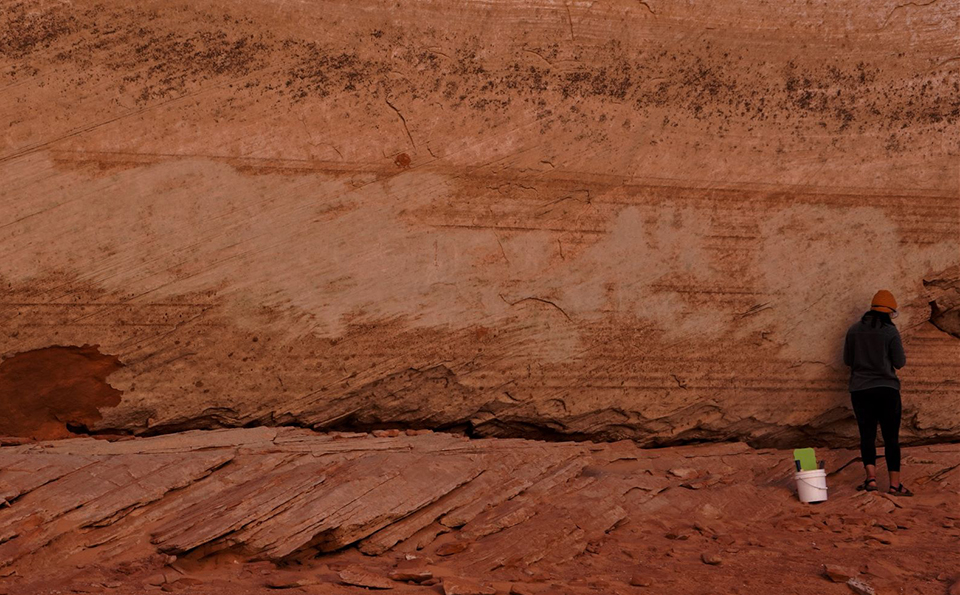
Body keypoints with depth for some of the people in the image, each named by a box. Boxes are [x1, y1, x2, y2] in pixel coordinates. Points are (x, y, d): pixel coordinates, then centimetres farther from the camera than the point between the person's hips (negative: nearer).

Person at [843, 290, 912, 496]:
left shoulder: (854, 330, 5)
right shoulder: (890, 332, -7)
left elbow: (847, 359, 11)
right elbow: (900, 362, -4)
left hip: (860, 389, 3)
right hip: (887, 388, -3)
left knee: (867, 434, 5)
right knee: (891, 437, 3)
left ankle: (871, 477, -9)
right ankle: (895, 483, 3)